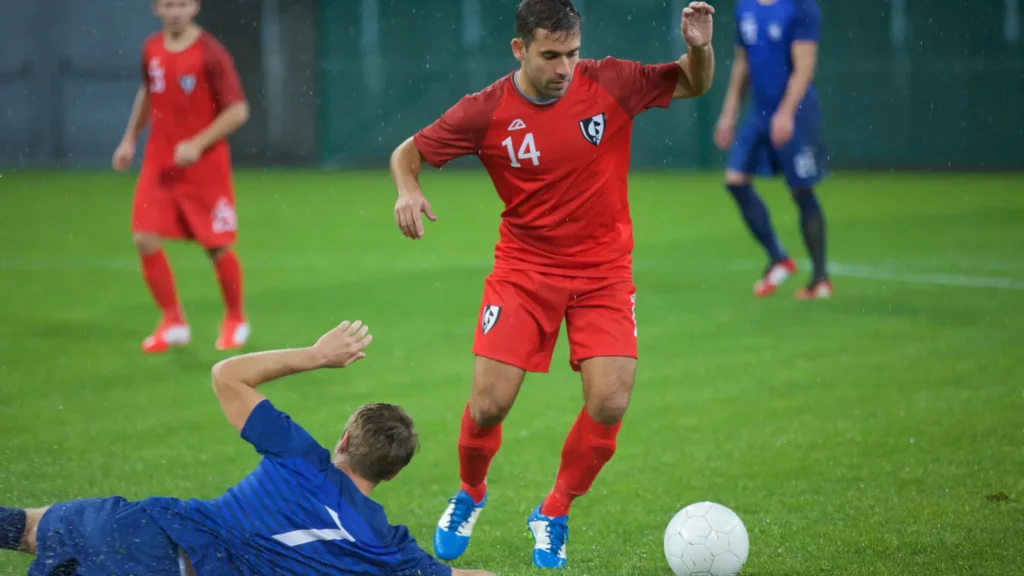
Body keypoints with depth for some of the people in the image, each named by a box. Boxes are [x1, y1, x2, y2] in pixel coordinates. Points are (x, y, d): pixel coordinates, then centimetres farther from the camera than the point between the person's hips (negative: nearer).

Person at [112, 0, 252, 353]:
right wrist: (130, 139, 15)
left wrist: (197, 145, -22)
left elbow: (238, 111, -14)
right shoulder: (152, 49, 3)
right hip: (159, 163, 5)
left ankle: (235, 321, 26)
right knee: (145, 239, -7)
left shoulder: (210, 53, -14)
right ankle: (173, 323, 8)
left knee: (217, 247, 3)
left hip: (206, 165, -5)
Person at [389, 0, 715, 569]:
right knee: (489, 404, -8)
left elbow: (694, 85, 1)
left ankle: (554, 516, 13)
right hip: (524, 266, -1)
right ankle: (469, 496, 25)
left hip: (603, 270, 1)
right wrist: (408, 190, -24)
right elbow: (408, 153, -1)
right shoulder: (487, 111, -12)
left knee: (609, 404, -12)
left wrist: (700, 48, -22)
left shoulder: (611, 84, -11)